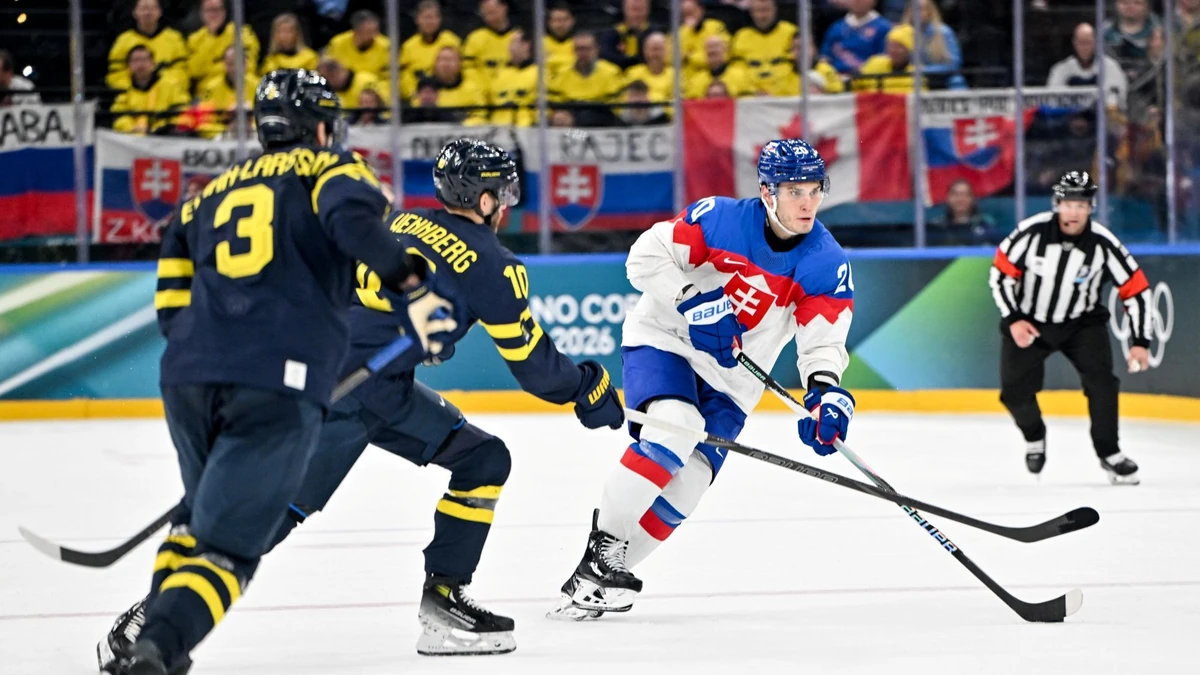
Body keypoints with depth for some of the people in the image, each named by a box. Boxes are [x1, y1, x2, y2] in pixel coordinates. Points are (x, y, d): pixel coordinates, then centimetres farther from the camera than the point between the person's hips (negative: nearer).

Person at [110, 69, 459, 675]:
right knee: (227, 544, -6)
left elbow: (172, 304, 24)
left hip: (187, 376, 5)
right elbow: (354, 220, -12)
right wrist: (414, 287, -14)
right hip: (280, 387, -5)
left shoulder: (215, 190, 27)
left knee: (203, 510, 31)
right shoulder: (328, 169, 13)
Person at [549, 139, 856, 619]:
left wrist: (825, 391, -37)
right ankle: (602, 544, -21)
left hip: (730, 380, 4)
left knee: (688, 480, -6)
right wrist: (691, 301, -28)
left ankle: (612, 572, 7)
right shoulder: (718, 219, -18)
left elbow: (823, 341, -18)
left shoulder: (827, 265, -12)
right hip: (663, 341, -4)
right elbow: (646, 258, -15)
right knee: (675, 427, -30)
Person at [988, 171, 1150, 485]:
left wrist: (1140, 342, -17)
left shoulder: (1103, 244, -20)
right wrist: (1013, 319, -17)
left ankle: (1109, 453, -1)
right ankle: (1034, 437, 26)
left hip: (1082, 322, 0)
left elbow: (1136, 289, -13)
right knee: (1015, 391, -7)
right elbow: (1001, 272, -11)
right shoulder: (1032, 232, -22)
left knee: (1100, 380, -19)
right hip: (1027, 321, 0)